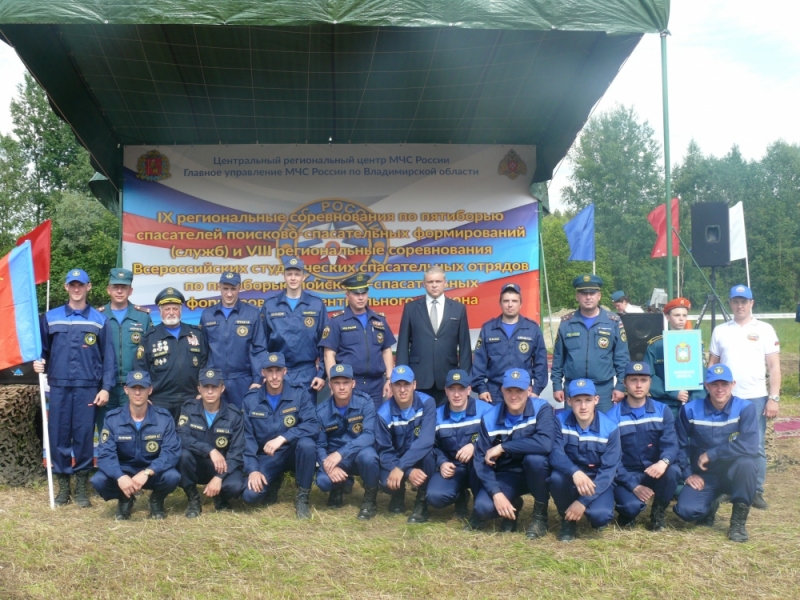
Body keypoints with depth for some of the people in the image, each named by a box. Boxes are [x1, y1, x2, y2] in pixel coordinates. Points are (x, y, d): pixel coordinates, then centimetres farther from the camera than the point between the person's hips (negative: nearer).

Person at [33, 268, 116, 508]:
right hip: (59, 386, 1)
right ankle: (63, 486, 16)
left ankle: (82, 487, 11)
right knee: (58, 436, 3)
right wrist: (38, 362, -9)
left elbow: (108, 357, 4)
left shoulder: (99, 319, 5)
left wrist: (106, 387, -3)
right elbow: (42, 349, 14)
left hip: (88, 387, -1)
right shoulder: (50, 317, 8)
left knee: (84, 436, 0)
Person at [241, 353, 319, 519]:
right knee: (250, 495, -24)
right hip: (265, 458, 1)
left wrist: (282, 438, -31)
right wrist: (252, 469, -15)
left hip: (293, 453, -1)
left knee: (307, 443, -35)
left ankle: (302, 497, -14)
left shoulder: (299, 394, -8)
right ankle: (273, 482, 13)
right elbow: (247, 437, -3)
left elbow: (313, 425, -20)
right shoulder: (250, 400, -2)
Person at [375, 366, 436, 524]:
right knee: (387, 481, -30)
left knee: (427, 450, -35)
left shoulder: (427, 403, -21)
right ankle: (398, 495, 11)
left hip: (421, 459, -1)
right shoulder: (384, 413, -16)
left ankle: (422, 502, -12)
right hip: (396, 459, 1)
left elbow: (425, 441, -32)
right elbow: (384, 451, -15)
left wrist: (401, 467, -39)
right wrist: (408, 472, -30)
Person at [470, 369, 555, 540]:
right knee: (483, 507, -25)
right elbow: (482, 460, -11)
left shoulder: (541, 409, -17)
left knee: (534, 457, -35)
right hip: (506, 475, 2)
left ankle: (540, 514, -9)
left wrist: (503, 447, -29)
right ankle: (513, 506, 13)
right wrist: (496, 493, -25)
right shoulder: (490, 418, -10)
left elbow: (545, 443, -35)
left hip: (535, 473, -2)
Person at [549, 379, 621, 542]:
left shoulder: (610, 428, -15)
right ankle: (567, 520, -5)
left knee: (600, 514, -31)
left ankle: (598, 517, 10)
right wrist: (575, 472, -45)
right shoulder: (561, 421, -12)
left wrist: (583, 501, -24)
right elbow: (555, 454, -24)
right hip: (570, 477, 1)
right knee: (556, 476, -34)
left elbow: (608, 470, -16)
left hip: (598, 481, -1)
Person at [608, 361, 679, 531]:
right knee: (631, 505, -32)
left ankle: (659, 511, -3)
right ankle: (628, 513, 8)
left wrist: (664, 461, -35)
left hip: (655, 472, 2)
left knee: (672, 470, -32)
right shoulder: (613, 416, -4)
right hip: (626, 475, -2)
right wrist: (634, 486, -20)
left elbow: (671, 444, -11)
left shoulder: (663, 410, 2)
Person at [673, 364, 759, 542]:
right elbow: (680, 445, 4)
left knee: (747, 462, -36)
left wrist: (711, 454, -22)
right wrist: (687, 473, -7)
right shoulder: (690, 409, -4)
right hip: (704, 476, 2)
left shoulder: (745, 408, -12)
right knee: (687, 510, -25)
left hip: (734, 473, -1)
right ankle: (710, 505, 16)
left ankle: (739, 521, -14)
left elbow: (750, 446, -26)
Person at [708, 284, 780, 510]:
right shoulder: (720, 331, 8)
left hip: (756, 398, -1)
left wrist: (774, 398, -7)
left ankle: (756, 492, 11)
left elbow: (774, 366, 0)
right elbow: (712, 364, 10)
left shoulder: (764, 329, 3)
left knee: (755, 447, 3)